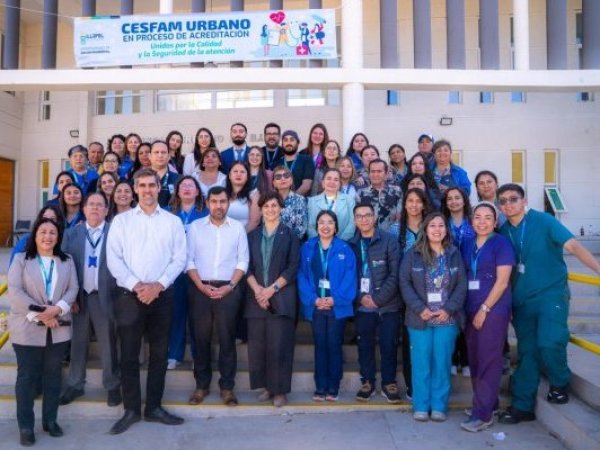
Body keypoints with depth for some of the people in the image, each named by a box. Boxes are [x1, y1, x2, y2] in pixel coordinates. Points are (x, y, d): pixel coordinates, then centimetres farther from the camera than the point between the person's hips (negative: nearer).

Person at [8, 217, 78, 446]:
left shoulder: (67, 261, 11)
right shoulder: (21, 260, 3)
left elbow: (73, 289, 2)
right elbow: (14, 292, -7)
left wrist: (57, 309, -16)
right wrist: (39, 314, -16)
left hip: (58, 329, 3)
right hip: (27, 329, -2)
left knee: (53, 375, 9)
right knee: (27, 376, 3)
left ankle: (50, 420, 21)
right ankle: (25, 425, 13)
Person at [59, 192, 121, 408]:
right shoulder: (71, 233, 6)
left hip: (104, 296, -3)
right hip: (78, 296, 3)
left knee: (108, 343, 7)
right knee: (77, 342, 14)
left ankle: (113, 386, 19)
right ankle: (75, 385, 29)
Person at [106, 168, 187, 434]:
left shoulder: (173, 221, 6)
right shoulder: (121, 220, 5)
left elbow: (179, 259, 0)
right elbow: (113, 258, -3)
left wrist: (158, 285, -12)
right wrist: (136, 285, -13)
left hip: (162, 295, 1)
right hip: (129, 295, -1)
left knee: (159, 353, 8)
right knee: (129, 354, 4)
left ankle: (154, 407, 22)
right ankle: (131, 410, 18)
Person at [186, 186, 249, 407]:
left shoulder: (237, 227, 4)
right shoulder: (195, 227, 4)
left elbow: (243, 261, 2)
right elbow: (188, 260, 1)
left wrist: (230, 286, -9)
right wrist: (201, 286, -9)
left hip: (228, 289, 0)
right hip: (200, 288, 1)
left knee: (227, 339, 4)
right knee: (201, 338, 7)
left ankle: (227, 386, 14)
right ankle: (201, 385, 20)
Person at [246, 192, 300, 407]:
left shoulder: (290, 235, 5)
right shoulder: (252, 236, 14)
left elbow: (293, 267, -2)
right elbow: (247, 267, 7)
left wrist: (272, 289, -11)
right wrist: (257, 289, -9)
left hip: (281, 298, -3)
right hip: (256, 297, 3)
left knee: (279, 345, -5)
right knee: (257, 345, 4)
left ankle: (280, 390, 6)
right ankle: (266, 386, 17)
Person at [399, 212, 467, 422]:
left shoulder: (454, 254, 6)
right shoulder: (413, 254, 1)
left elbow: (462, 284, 2)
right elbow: (404, 282, -3)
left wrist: (449, 309, -10)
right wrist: (419, 309, -12)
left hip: (447, 318, 1)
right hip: (420, 318, -1)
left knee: (442, 362, 6)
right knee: (421, 363, 3)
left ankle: (439, 406, 18)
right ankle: (420, 406, 15)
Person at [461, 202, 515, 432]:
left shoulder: (501, 243, -6)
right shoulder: (470, 246, 12)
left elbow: (502, 281, -12)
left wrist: (484, 309, -14)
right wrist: (471, 309, 7)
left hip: (494, 309, -6)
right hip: (471, 310, 6)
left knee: (489, 360, -4)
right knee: (475, 359, 11)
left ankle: (483, 414, 1)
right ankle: (487, 403, 25)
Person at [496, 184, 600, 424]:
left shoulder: (544, 221, -10)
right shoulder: (504, 231, 3)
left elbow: (573, 245, -21)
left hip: (551, 294, -4)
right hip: (521, 299, 4)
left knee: (549, 343, -21)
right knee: (526, 352, 11)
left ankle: (560, 384, 12)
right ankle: (522, 406, 23)